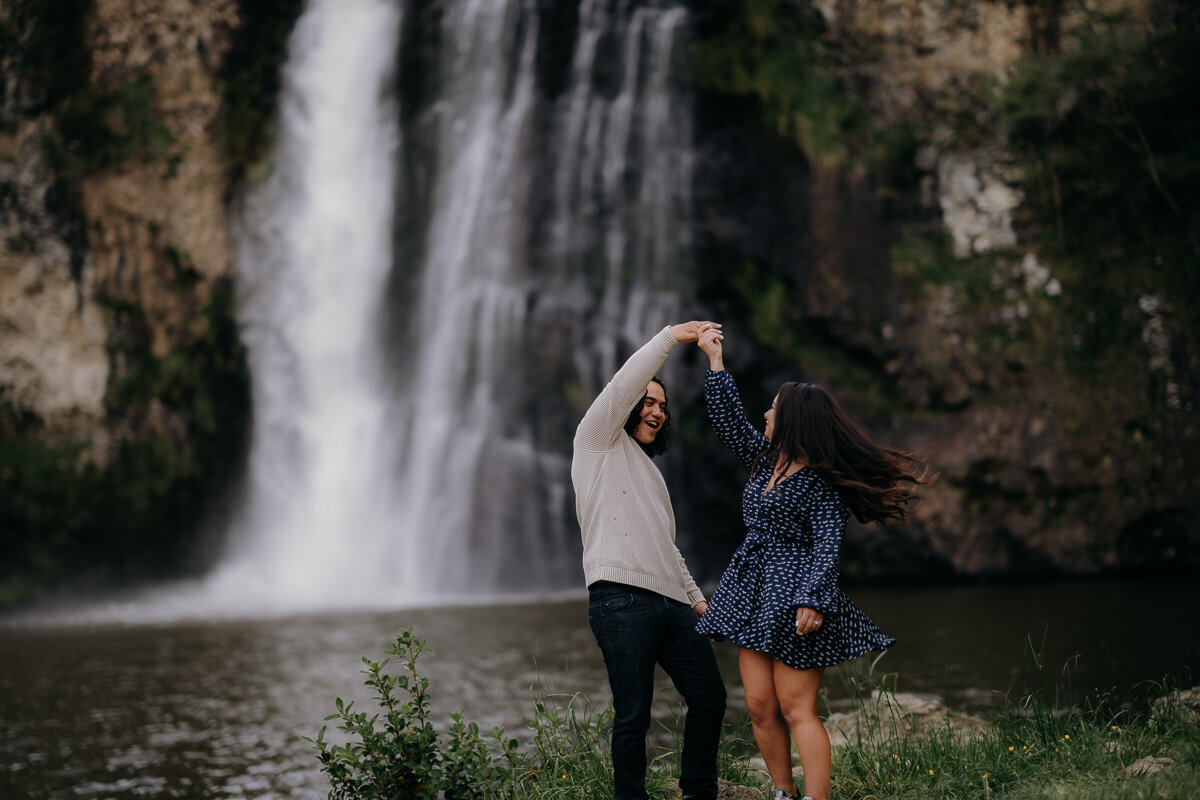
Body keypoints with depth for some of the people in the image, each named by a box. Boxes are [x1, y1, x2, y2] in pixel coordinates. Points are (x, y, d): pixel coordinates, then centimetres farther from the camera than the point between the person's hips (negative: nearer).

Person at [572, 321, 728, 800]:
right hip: (622, 599, -8)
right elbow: (623, 386, -7)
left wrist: (696, 598, 24)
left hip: (670, 602, 8)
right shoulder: (599, 442, 9)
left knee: (709, 696, 7)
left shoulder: (649, 471, 30)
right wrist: (671, 336, -5)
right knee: (633, 715, -9)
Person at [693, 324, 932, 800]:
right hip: (754, 596, 8)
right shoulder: (765, 458, 11)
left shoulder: (819, 481, -12)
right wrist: (715, 359, 18)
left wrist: (812, 600, -25)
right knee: (760, 708, 5)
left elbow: (827, 544, -17)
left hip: (795, 596, -8)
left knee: (796, 709, -9)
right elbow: (729, 419, 19)